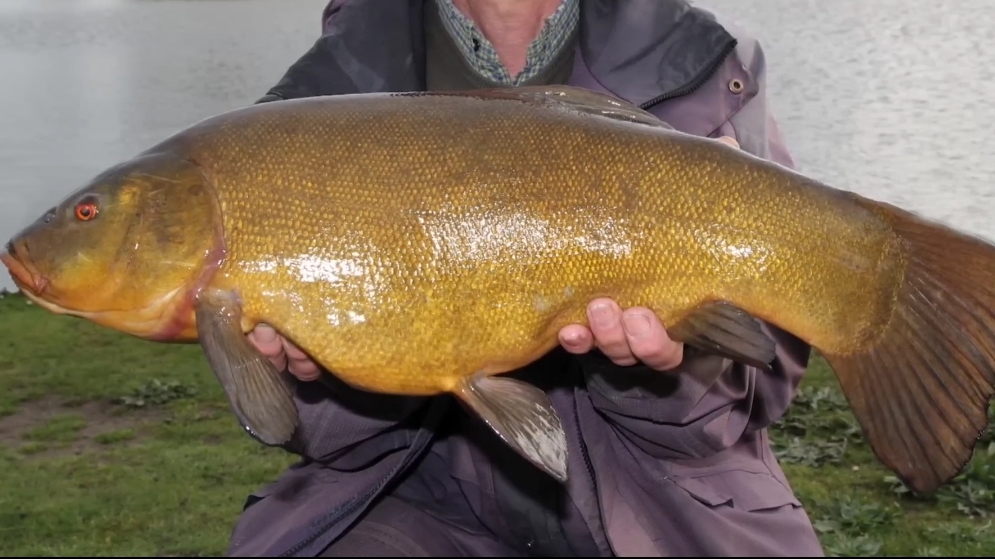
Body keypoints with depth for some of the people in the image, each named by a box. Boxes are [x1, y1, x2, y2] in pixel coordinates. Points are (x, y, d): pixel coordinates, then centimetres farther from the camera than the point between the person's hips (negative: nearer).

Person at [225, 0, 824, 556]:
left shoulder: (699, 72, -5)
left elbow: (763, 376, -5)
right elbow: (334, 435, 0)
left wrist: (674, 359, -26)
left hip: (653, 505, 0)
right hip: (431, 494, 1)